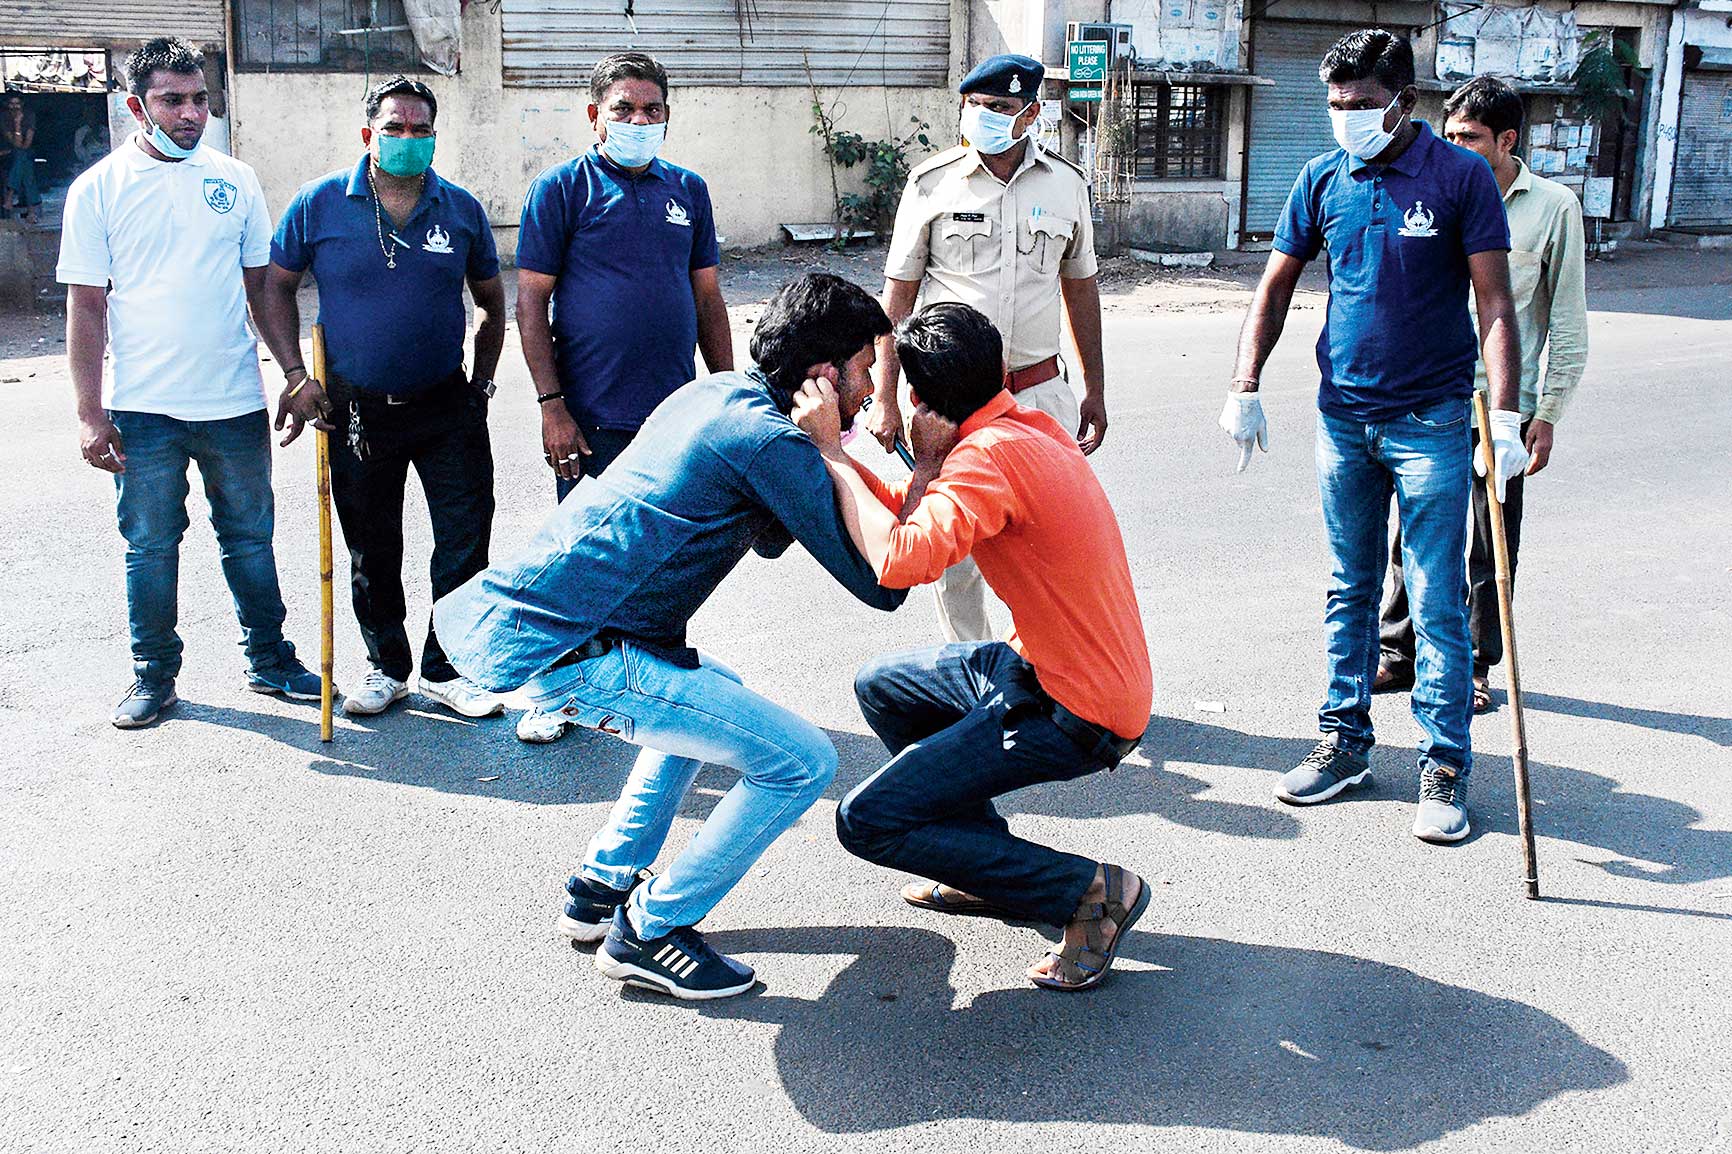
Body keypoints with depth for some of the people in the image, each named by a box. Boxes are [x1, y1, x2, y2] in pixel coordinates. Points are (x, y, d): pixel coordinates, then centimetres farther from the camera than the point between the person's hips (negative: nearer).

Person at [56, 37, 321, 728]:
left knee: (250, 538, 12)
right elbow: (86, 308, -3)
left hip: (235, 402, 2)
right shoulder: (98, 189, -2)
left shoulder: (235, 180, 6)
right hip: (142, 410, -2)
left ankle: (270, 662, 26)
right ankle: (154, 677, 22)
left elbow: (264, 286, 12)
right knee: (150, 547, 8)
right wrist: (90, 414, -7)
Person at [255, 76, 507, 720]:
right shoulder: (320, 203, -3)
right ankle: (387, 666, 27)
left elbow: (491, 302, 12)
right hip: (357, 408, 0)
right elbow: (277, 286, 4)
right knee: (372, 552, 10)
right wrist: (295, 375, -4)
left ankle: (444, 669, 14)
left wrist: (480, 384, 6)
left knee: (465, 541, -1)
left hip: (446, 406, 1)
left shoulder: (461, 209, 1)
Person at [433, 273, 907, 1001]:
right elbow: (879, 585, -10)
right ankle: (647, 932, 7)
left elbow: (770, 539, 29)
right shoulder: (773, 442, -12)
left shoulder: (712, 394, 15)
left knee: (714, 690, 33)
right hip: (562, 653, -10)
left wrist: (832, 454, 17)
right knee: (802, 761, -7)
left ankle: (603, 887, 35)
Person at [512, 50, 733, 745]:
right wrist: (552, 405, -12)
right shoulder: (562, 188, -2)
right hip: (594, 418, -4)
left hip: (677, 413, 4)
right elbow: (532, 301, -5)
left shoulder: (687, 190, 11)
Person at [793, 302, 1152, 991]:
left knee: (867, 822, -8)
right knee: (880, 685, 22)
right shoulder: (1028, 427, 7)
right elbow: (914, 524, 10)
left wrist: (831, 452, -25)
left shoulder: (993, 455, -23)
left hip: (1073, 715, -10)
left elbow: (900, 561, -36)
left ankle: (1092, 891, -3)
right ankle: (992, 872, 25)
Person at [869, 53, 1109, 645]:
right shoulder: (932, 182, -3)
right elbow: (898, 293, 1)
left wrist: (1095, 390, 14)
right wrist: (884, 397, -3)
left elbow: (1080, 287, 14)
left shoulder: (1067, 183, 3)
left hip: (1039, 391, 2)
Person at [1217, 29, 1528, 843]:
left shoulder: (1460, 177, -7)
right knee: (1350, 590, 13)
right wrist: (1246, 389, 2)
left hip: (1430, 423, -4)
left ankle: (1444, 765, 8)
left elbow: (1495, 304, -9)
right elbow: (1276, 289, 10)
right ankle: (1345, 740, 25)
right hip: (1343, 417, 4)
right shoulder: (1323, 180, 4)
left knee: (1437, 603, -1)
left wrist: (1504, 417, -17)